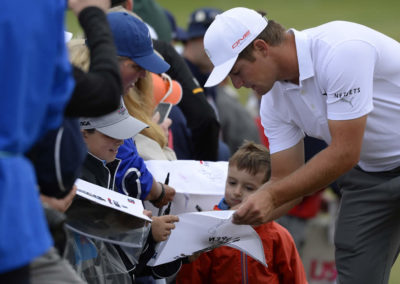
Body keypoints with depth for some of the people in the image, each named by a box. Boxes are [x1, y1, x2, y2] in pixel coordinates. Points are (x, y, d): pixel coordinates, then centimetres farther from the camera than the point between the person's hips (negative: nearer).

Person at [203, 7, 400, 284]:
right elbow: (286, 181, 1)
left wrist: (272, 196, -28)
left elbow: (344, 154, -29)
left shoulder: (340, 50, -29)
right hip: (368, 174, 7)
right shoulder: (275, 100, -4)